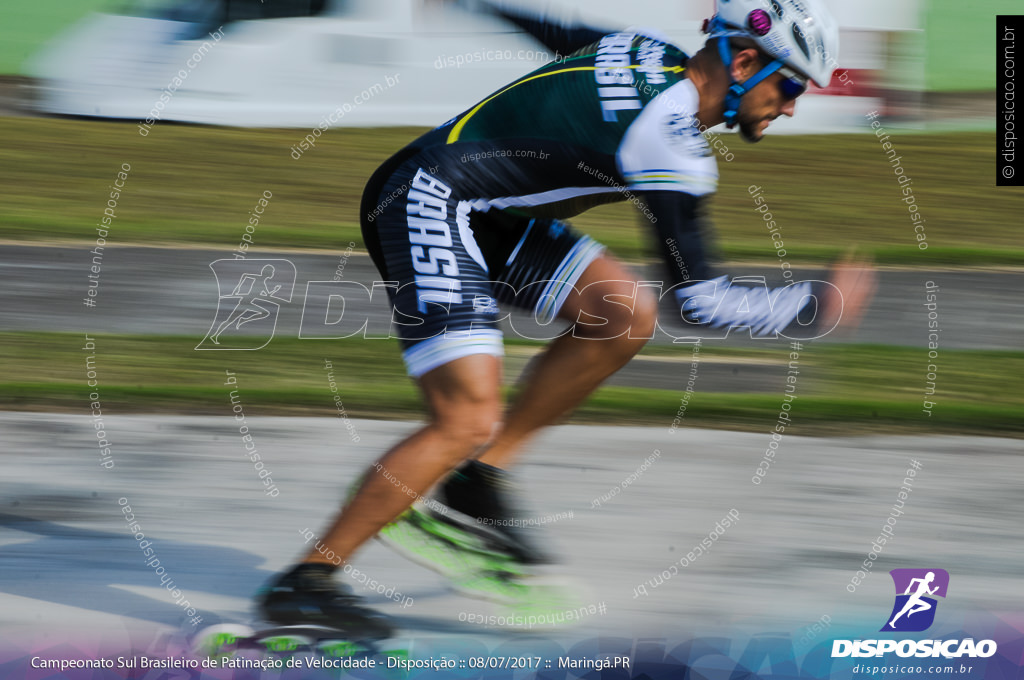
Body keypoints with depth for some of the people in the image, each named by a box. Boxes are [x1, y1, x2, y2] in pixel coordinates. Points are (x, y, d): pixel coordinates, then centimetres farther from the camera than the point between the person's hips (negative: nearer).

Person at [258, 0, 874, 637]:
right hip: (429, 202, -10)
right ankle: (305, 583, -13)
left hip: (482, 218, 10)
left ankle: (479, 482, 2)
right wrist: (819, 304, -9)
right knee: (469, 422, -19)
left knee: (627, 315, -3)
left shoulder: (653, 54, 7)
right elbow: (700, 299, -20)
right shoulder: (672, 138, -20)